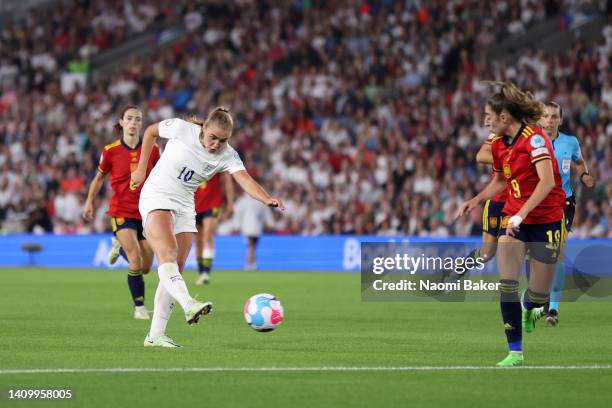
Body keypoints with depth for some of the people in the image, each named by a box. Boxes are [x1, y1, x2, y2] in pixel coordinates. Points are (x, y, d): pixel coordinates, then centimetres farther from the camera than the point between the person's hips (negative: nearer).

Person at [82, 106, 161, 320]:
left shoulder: (152, 149, -1)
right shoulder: (111, 150, -5)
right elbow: (100, 177, 11)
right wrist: (89, 201, 7)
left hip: (146, 212, 3)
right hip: (121, 212, -3)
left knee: (146, 267, 6)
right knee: (136, 261, -19)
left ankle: (120, 245, 39)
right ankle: (139, 307, -4)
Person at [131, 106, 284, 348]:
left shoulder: (227, 156, -8)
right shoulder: (181, 129, -13)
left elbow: (244, 179, -25)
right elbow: (151, 131, 5)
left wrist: (267, 199, -44)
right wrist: (141, 169, 5)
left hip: (185, 207, 5)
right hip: (156, 198, -5)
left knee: (176, 269, 0)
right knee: (168, 253, -26)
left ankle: (155, 335, 3)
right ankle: (188, 304, -49)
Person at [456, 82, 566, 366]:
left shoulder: (534, 138, -19)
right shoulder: (498, 144, 5)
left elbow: (547, 180, -31)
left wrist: (522, 213, -37)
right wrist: (475, 201, 9)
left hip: (547, 219, -5)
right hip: (514, 217, 5)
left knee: (539, 294, -1)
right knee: (507, 283, -13)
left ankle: (528, 307, 38)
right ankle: (515, 352, -6)